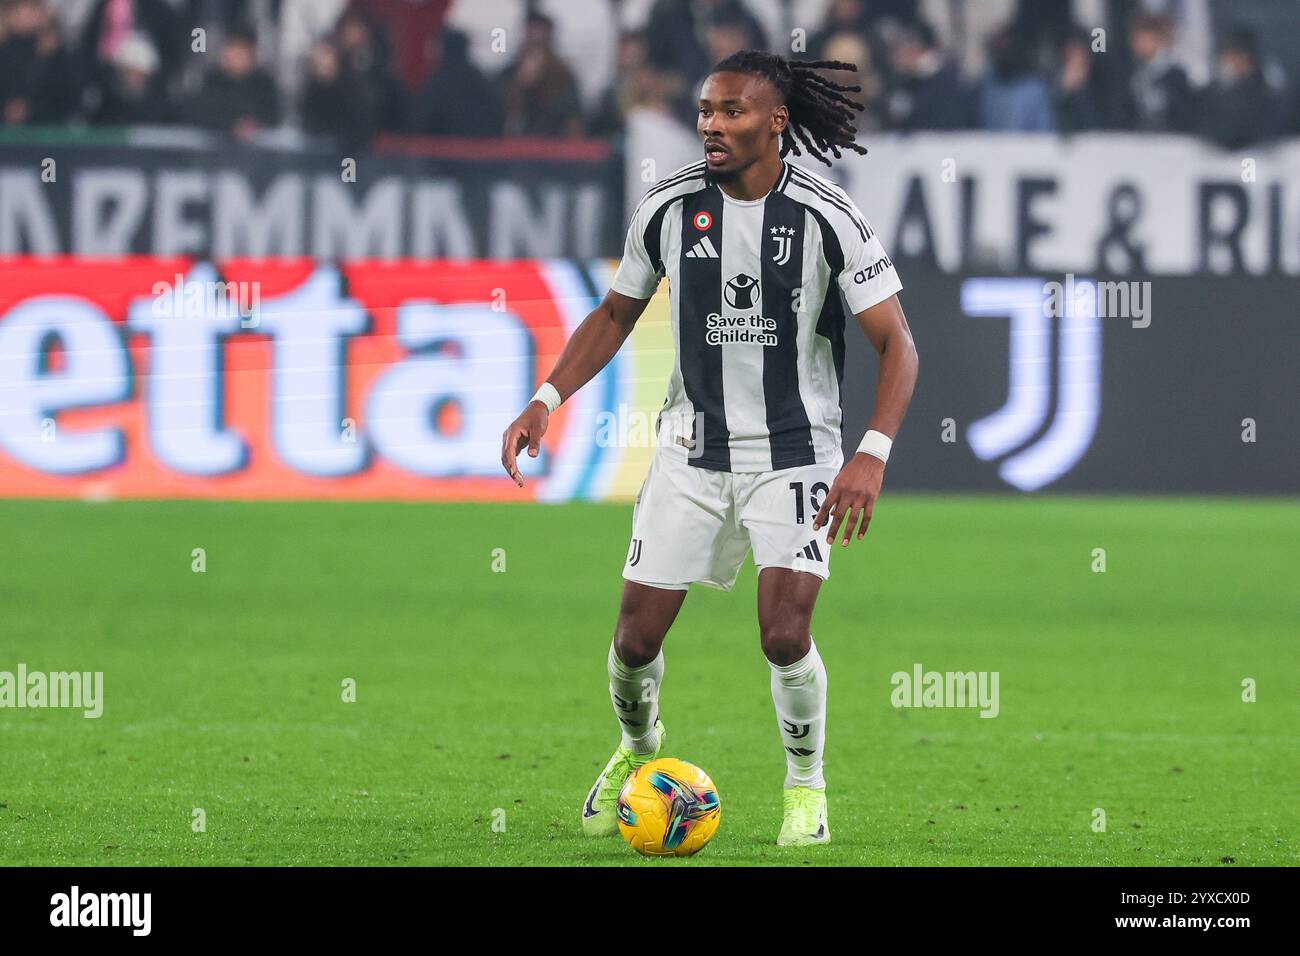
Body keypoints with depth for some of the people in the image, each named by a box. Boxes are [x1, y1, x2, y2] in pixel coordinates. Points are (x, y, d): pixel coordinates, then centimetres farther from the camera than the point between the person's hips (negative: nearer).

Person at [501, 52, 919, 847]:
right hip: (692, 449, 3)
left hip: (794, 451, -3)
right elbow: (615, 316, 12)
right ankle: (639, 751, 35)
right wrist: (545, 403, 0)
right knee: (636, 639, 2)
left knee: (785, 636, -17)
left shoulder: (826, 216, -14)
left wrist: (873, 454, -26)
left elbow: (896, 343, -12)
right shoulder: (669, 209, -4)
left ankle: (806, 784, 9)